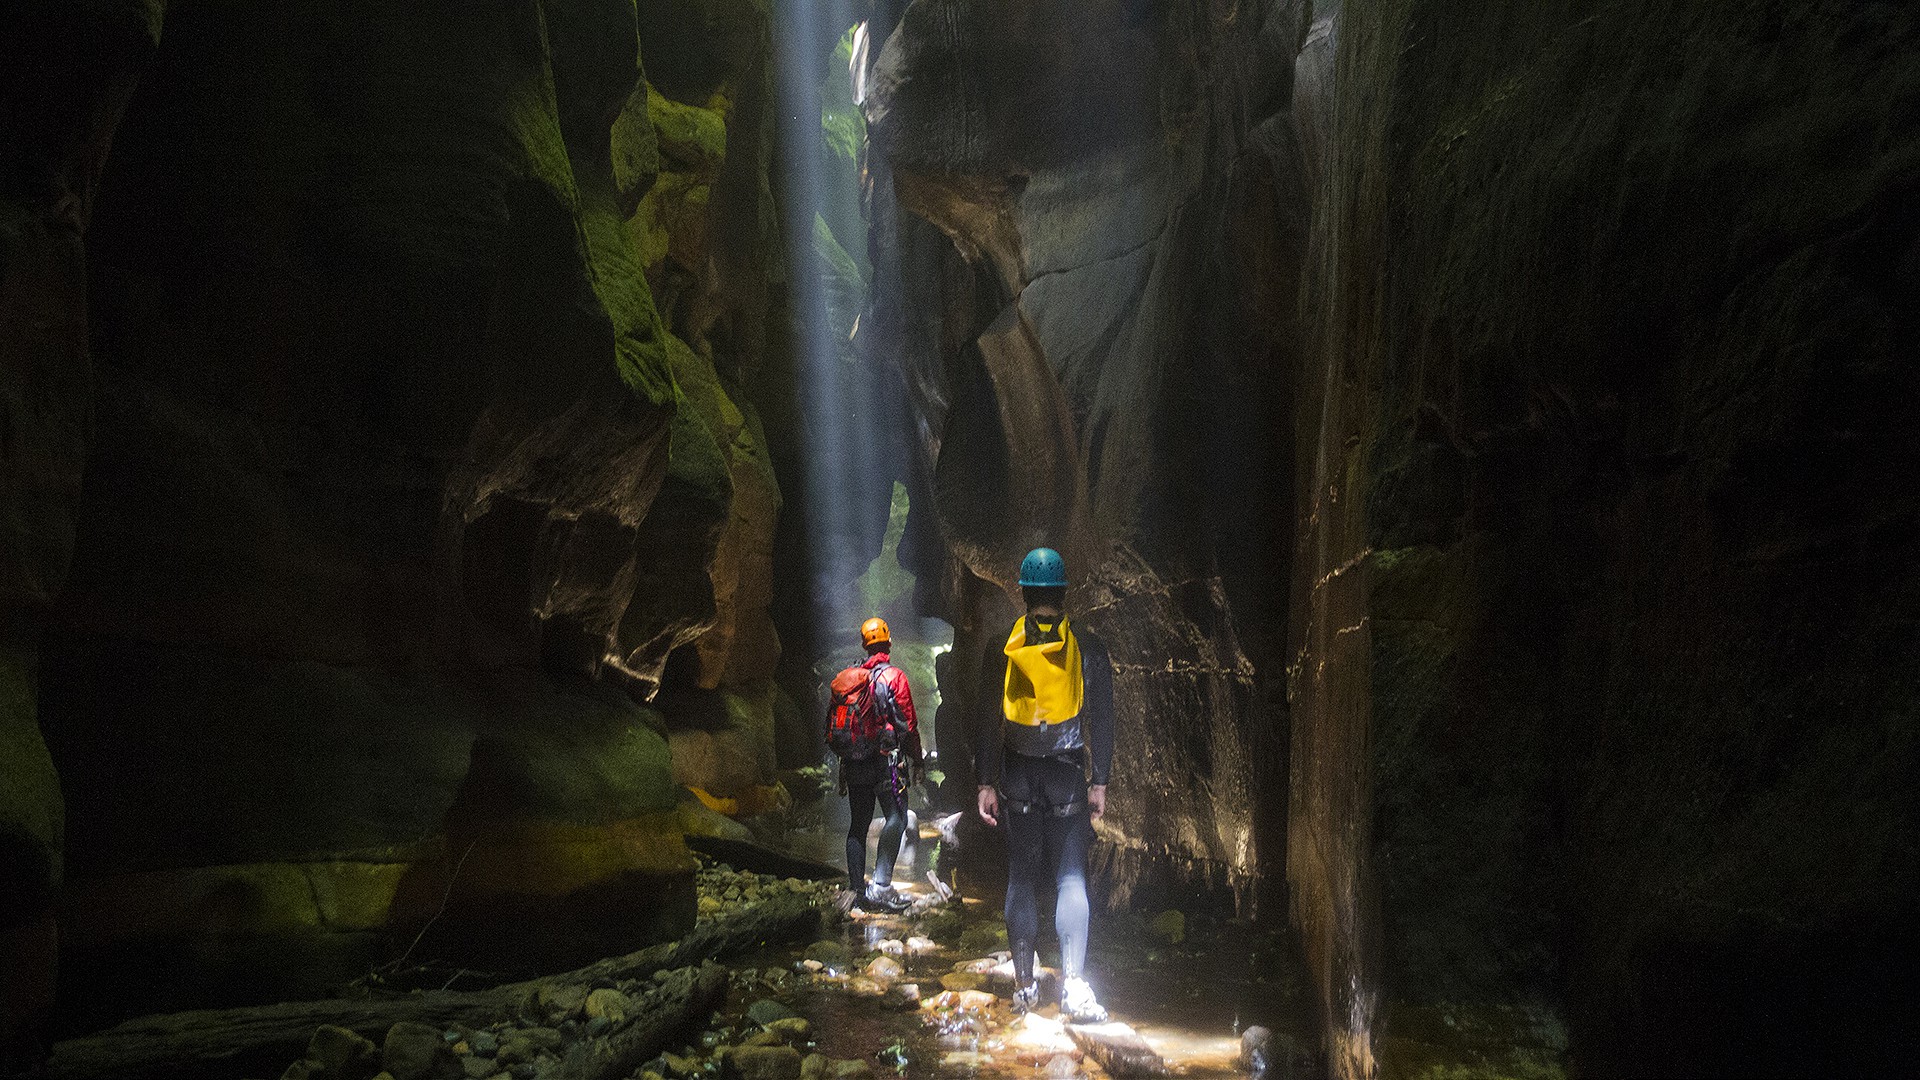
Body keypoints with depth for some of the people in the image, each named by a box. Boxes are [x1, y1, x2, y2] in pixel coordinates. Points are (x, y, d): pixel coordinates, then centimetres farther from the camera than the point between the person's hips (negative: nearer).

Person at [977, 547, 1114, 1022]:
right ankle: (1073, 982, -10)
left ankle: (1024, 982, 14)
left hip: (1017, 776, 1)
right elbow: (1101, 721, -1)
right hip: (1067, 775, -1)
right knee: (1071, 877, 1)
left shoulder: (1003, 648, -1)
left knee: (1021, 877, 10)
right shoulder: (1088, 648, -1)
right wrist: (1099, 782, 5)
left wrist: (988, 783, 5)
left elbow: (990, 721, 0)